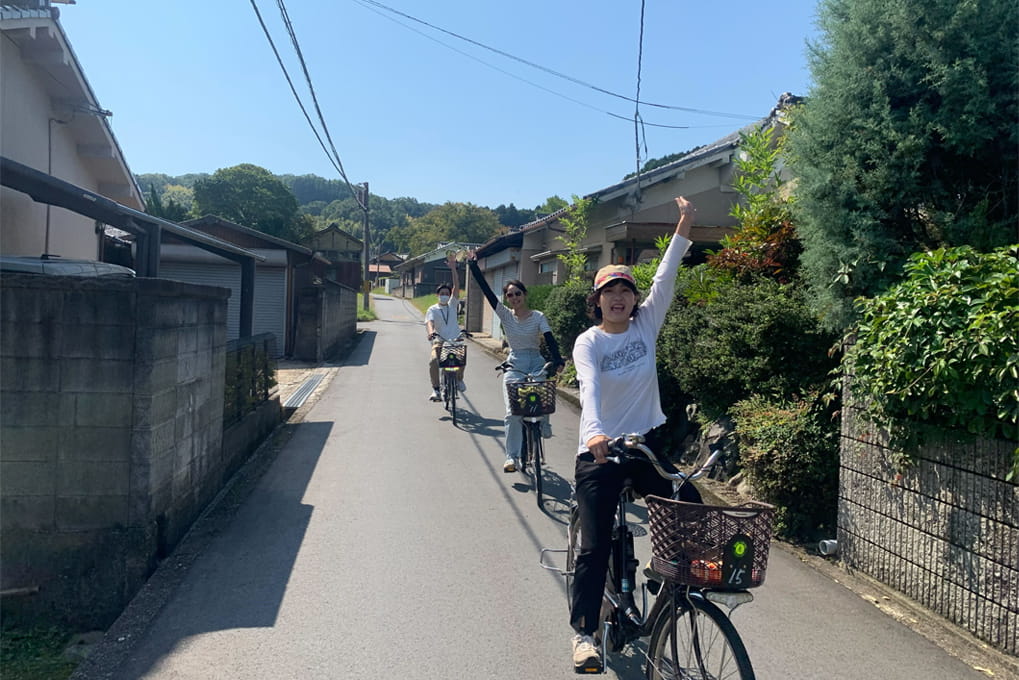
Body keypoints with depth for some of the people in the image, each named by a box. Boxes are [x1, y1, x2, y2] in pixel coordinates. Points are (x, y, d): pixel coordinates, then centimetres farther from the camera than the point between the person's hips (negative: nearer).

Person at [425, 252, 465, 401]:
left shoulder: (452, 305, 11)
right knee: (434, 360, -29)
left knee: (462, 355, -27)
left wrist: (453, 267, -9)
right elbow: (429, 322, -14)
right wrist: (430, 332, -38)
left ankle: (459, 378, 4)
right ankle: (435, 389, -15)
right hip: (439, 341, -1)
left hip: (455, 340, 2)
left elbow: (457, 287, 0)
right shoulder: (432, 309, 5)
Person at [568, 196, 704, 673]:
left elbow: (665, 279, -8)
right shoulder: (588, 342, -6)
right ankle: (584, 632, 13)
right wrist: (594, 434, -41)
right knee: (595, 546, -1)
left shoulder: (645, 325, 4)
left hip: (647, 444, 3)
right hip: (599, 451, -3)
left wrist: (684, 227, -18)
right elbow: (589, 389, -23)